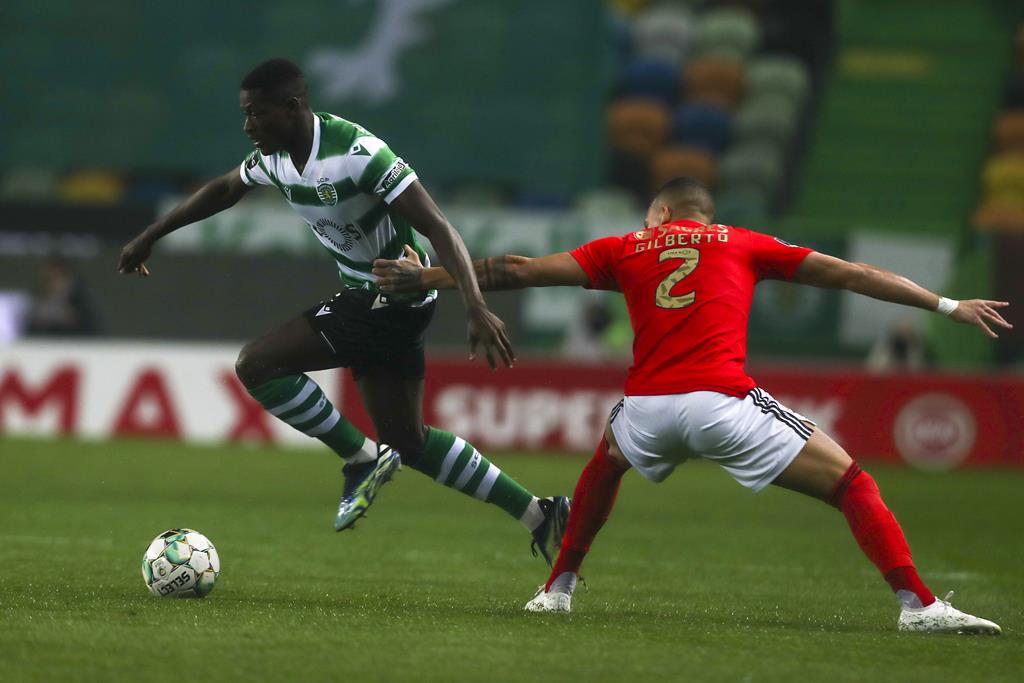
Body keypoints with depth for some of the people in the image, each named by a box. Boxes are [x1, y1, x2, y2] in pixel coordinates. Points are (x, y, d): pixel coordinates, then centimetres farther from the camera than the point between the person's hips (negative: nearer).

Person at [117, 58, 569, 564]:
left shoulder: (356, 152, -25)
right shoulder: (274, 159, 0)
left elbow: (437, 228, -28)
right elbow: (223, 190, 23)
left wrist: (477, 309, -37)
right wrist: (149, 237, 29)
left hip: (394, 297, -9)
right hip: (364, 296, 9)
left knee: (257, 364, -16)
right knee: (407, 441, 14)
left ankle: (362, 460, -3)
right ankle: (539, 516, 19)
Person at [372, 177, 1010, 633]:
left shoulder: (627, 247, 22)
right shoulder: (742, 244, 20)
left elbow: (519, 270, 22)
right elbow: (850, 274, 19)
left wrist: (424, 278, 33)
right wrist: (949, 306, 24)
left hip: (647, 407, 2)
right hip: (723, 401, -2)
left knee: (607, 463, 37)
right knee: (850, 482, 4)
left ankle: (557, 588, 34)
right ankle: (918, 604, -13)